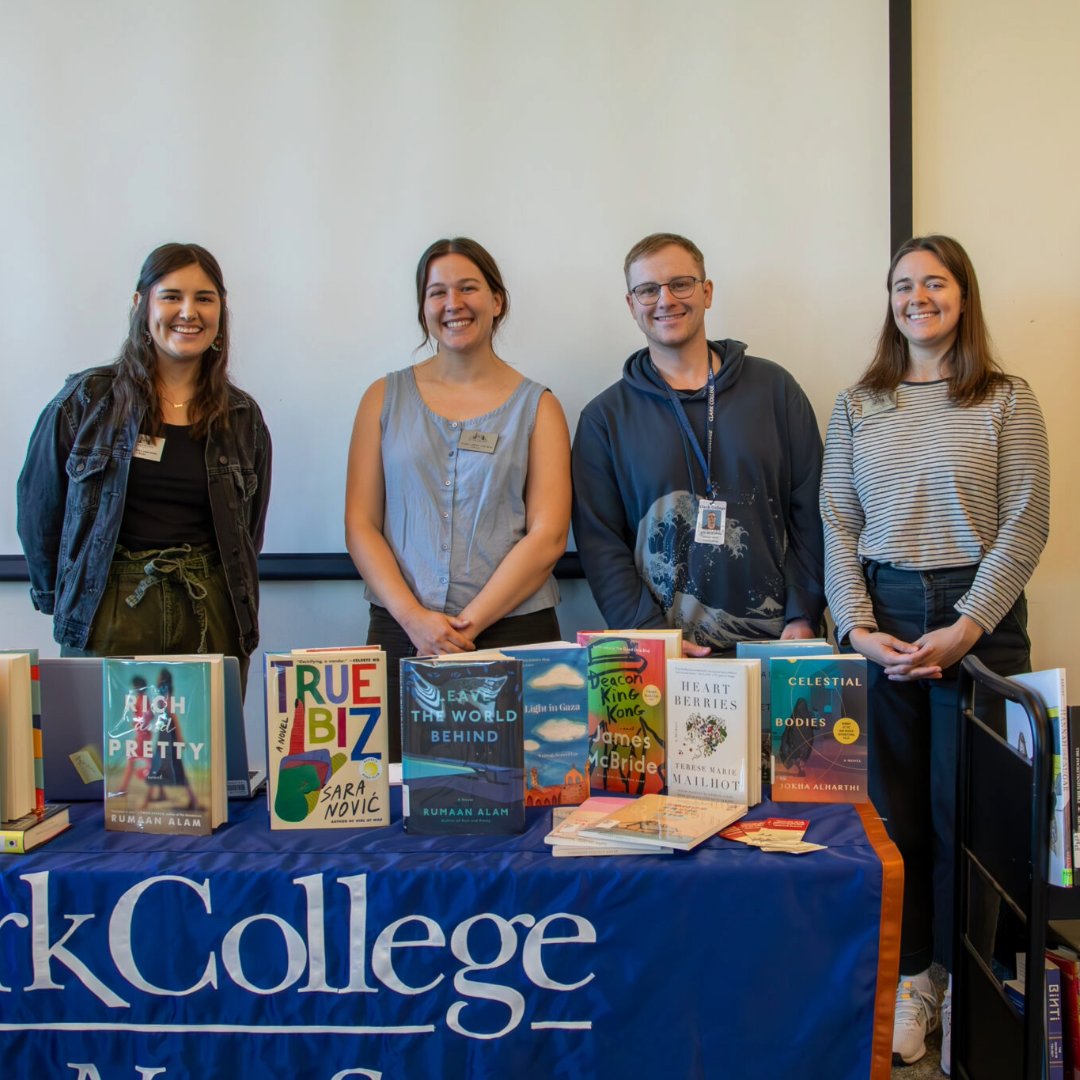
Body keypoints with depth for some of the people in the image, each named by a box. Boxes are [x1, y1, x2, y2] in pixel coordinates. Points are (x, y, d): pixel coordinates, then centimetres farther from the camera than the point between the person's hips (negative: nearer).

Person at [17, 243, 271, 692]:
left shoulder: (243, 418, 8)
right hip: (107, 620, -2)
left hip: (212, 617, 2)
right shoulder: (87, 399, 1)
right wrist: (59, 598, 7)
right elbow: (38, 508, 7)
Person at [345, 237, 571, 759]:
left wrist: (469, 623, -12)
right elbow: (359, 525, 4)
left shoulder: (537, 406, 6)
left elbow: (547, 536, -3)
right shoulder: (385, 398, 10)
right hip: (401, 632, 1)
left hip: (514, 631, -1)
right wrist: (415, 619, -10)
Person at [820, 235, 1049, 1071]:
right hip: (880, 617, 2)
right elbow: (837, 524, 6)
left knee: (966, 807, 3)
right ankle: (909, 978, 17)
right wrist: (857, 626, -7)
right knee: (893, 804, 5)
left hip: (979, 619, -2)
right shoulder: (858, 406, 10)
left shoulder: (1006, 401, 2)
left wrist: (966, 626, -13)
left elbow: (1025, 525, -3)